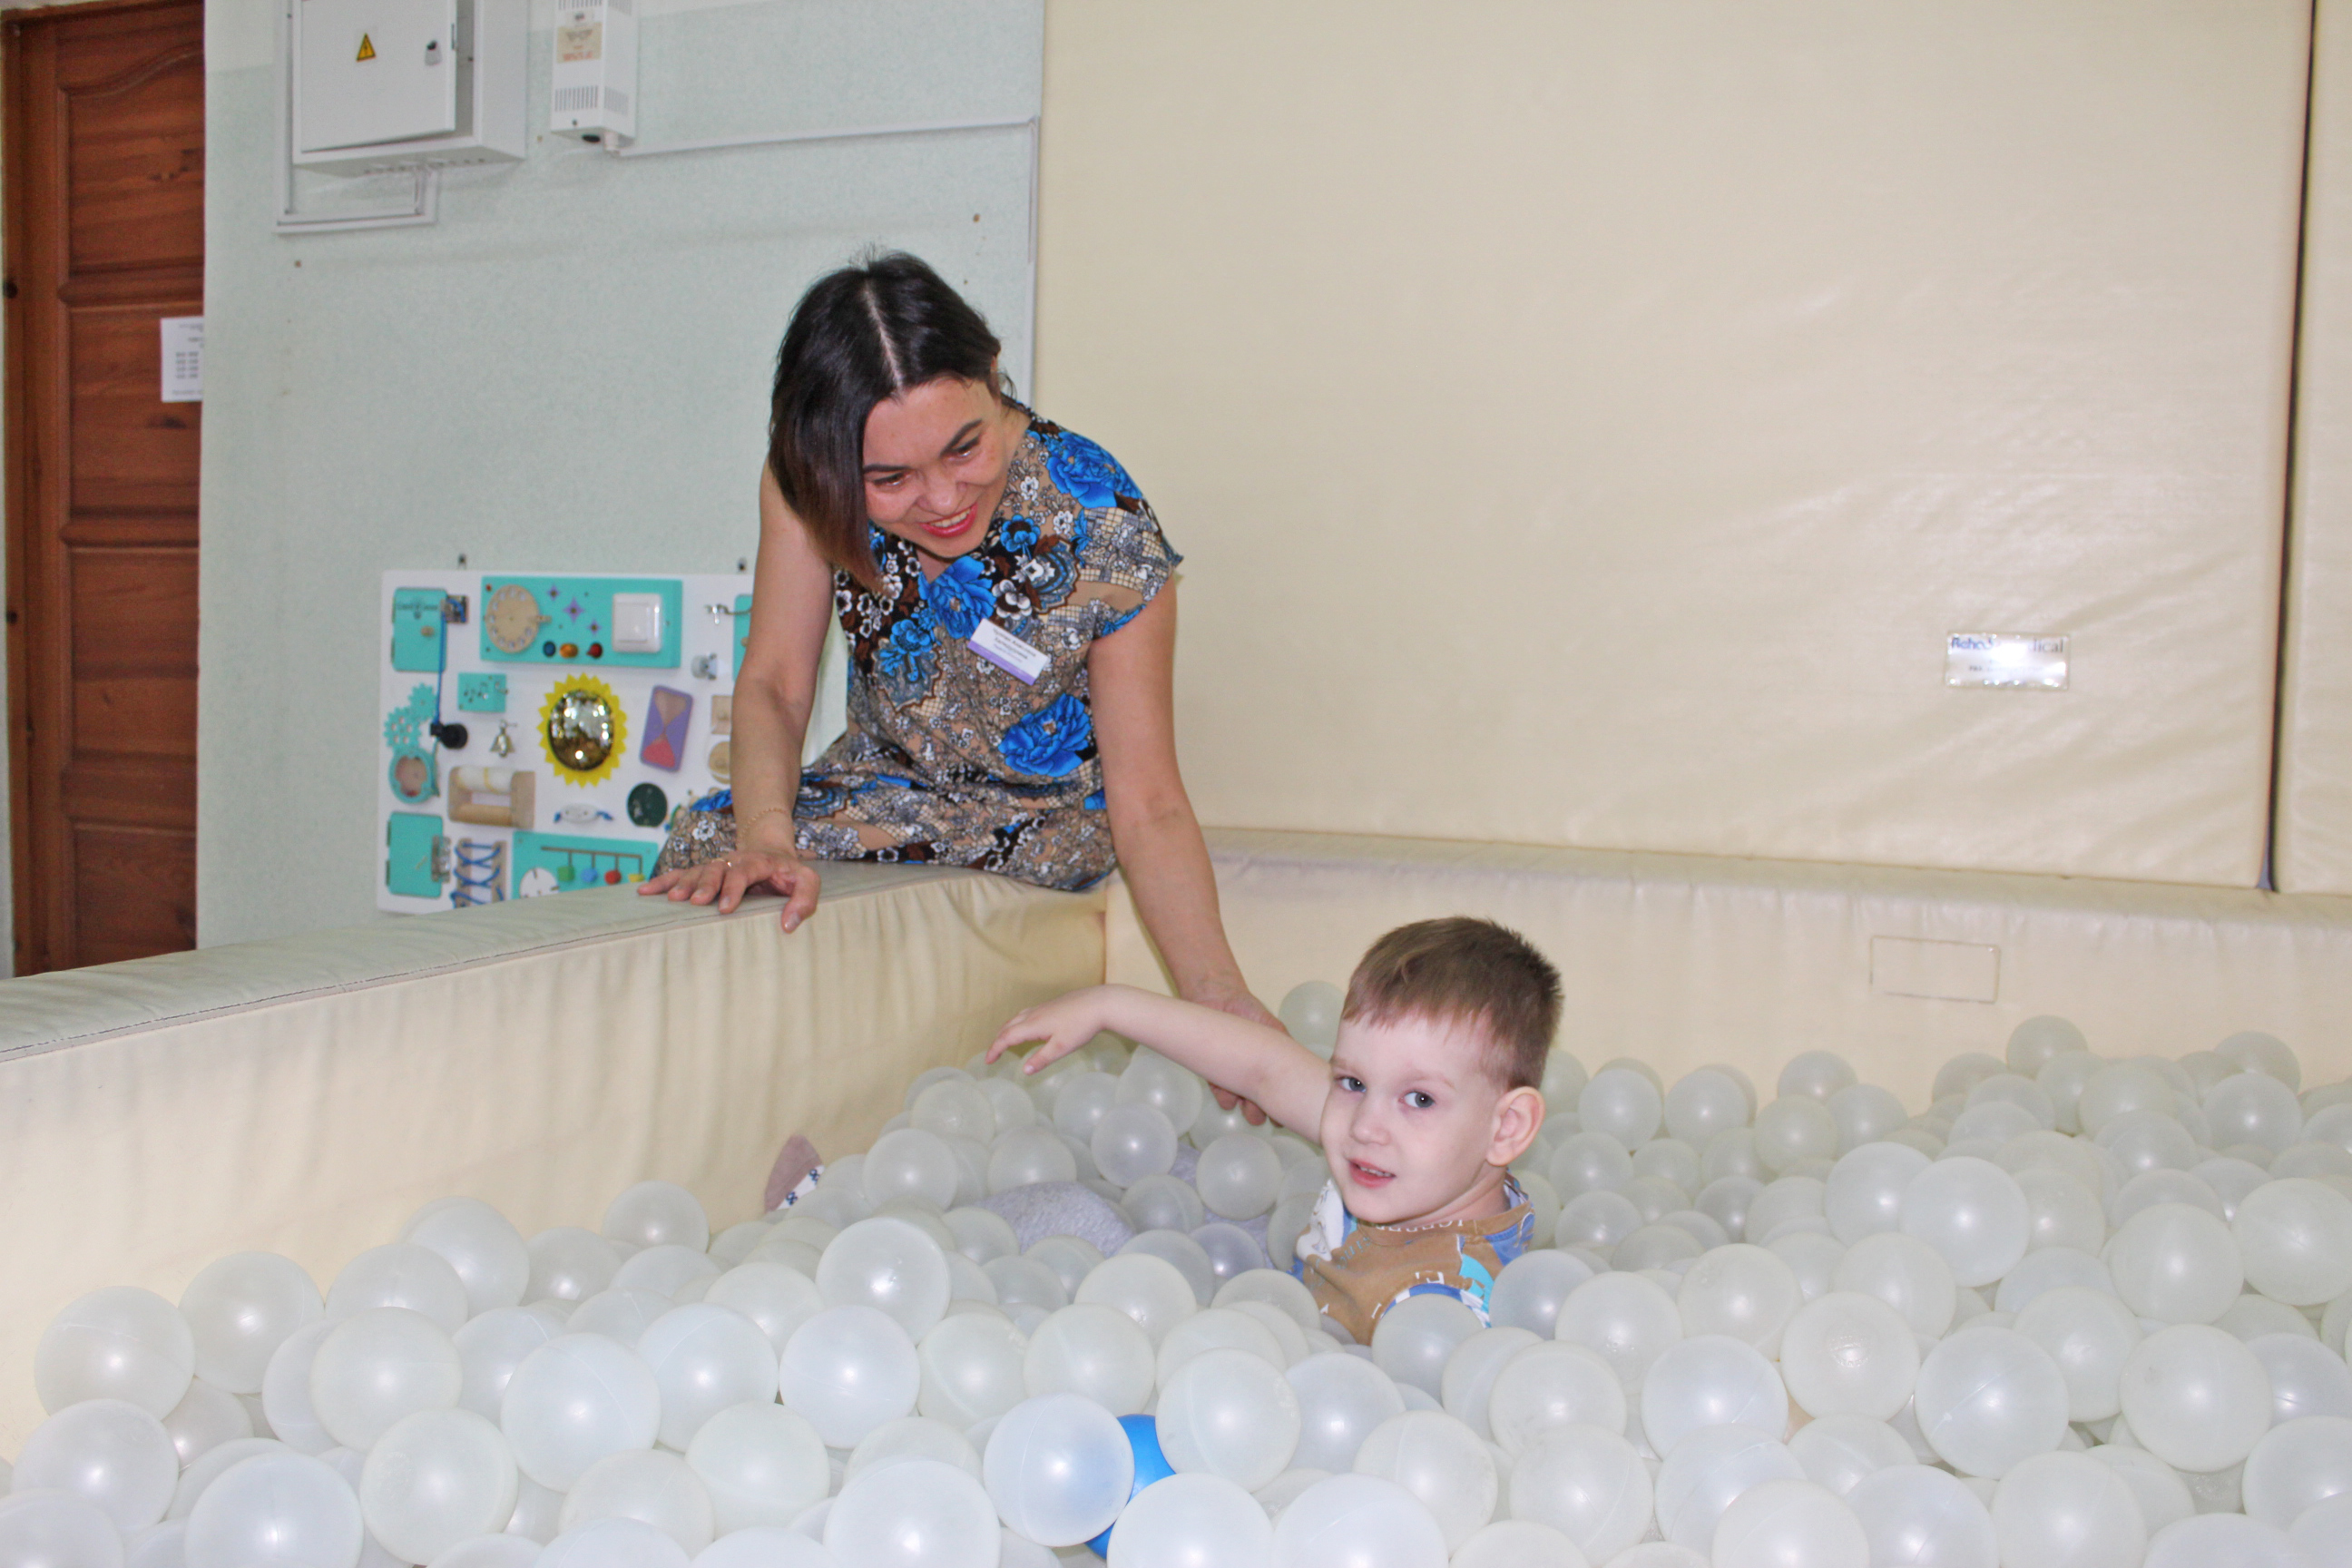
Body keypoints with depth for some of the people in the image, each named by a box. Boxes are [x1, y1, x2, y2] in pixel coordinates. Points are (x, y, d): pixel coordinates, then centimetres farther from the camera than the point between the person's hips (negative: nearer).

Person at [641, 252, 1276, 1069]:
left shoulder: (1104, 528, -28)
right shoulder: (809, 481, -19)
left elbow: (1147, 805, -24)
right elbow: (773, 683, -17)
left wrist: (1221, 998, -36)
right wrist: (764, 839, -38)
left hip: (1043, 825, -4)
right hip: (884, 780, 4)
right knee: (711, 837, -22)